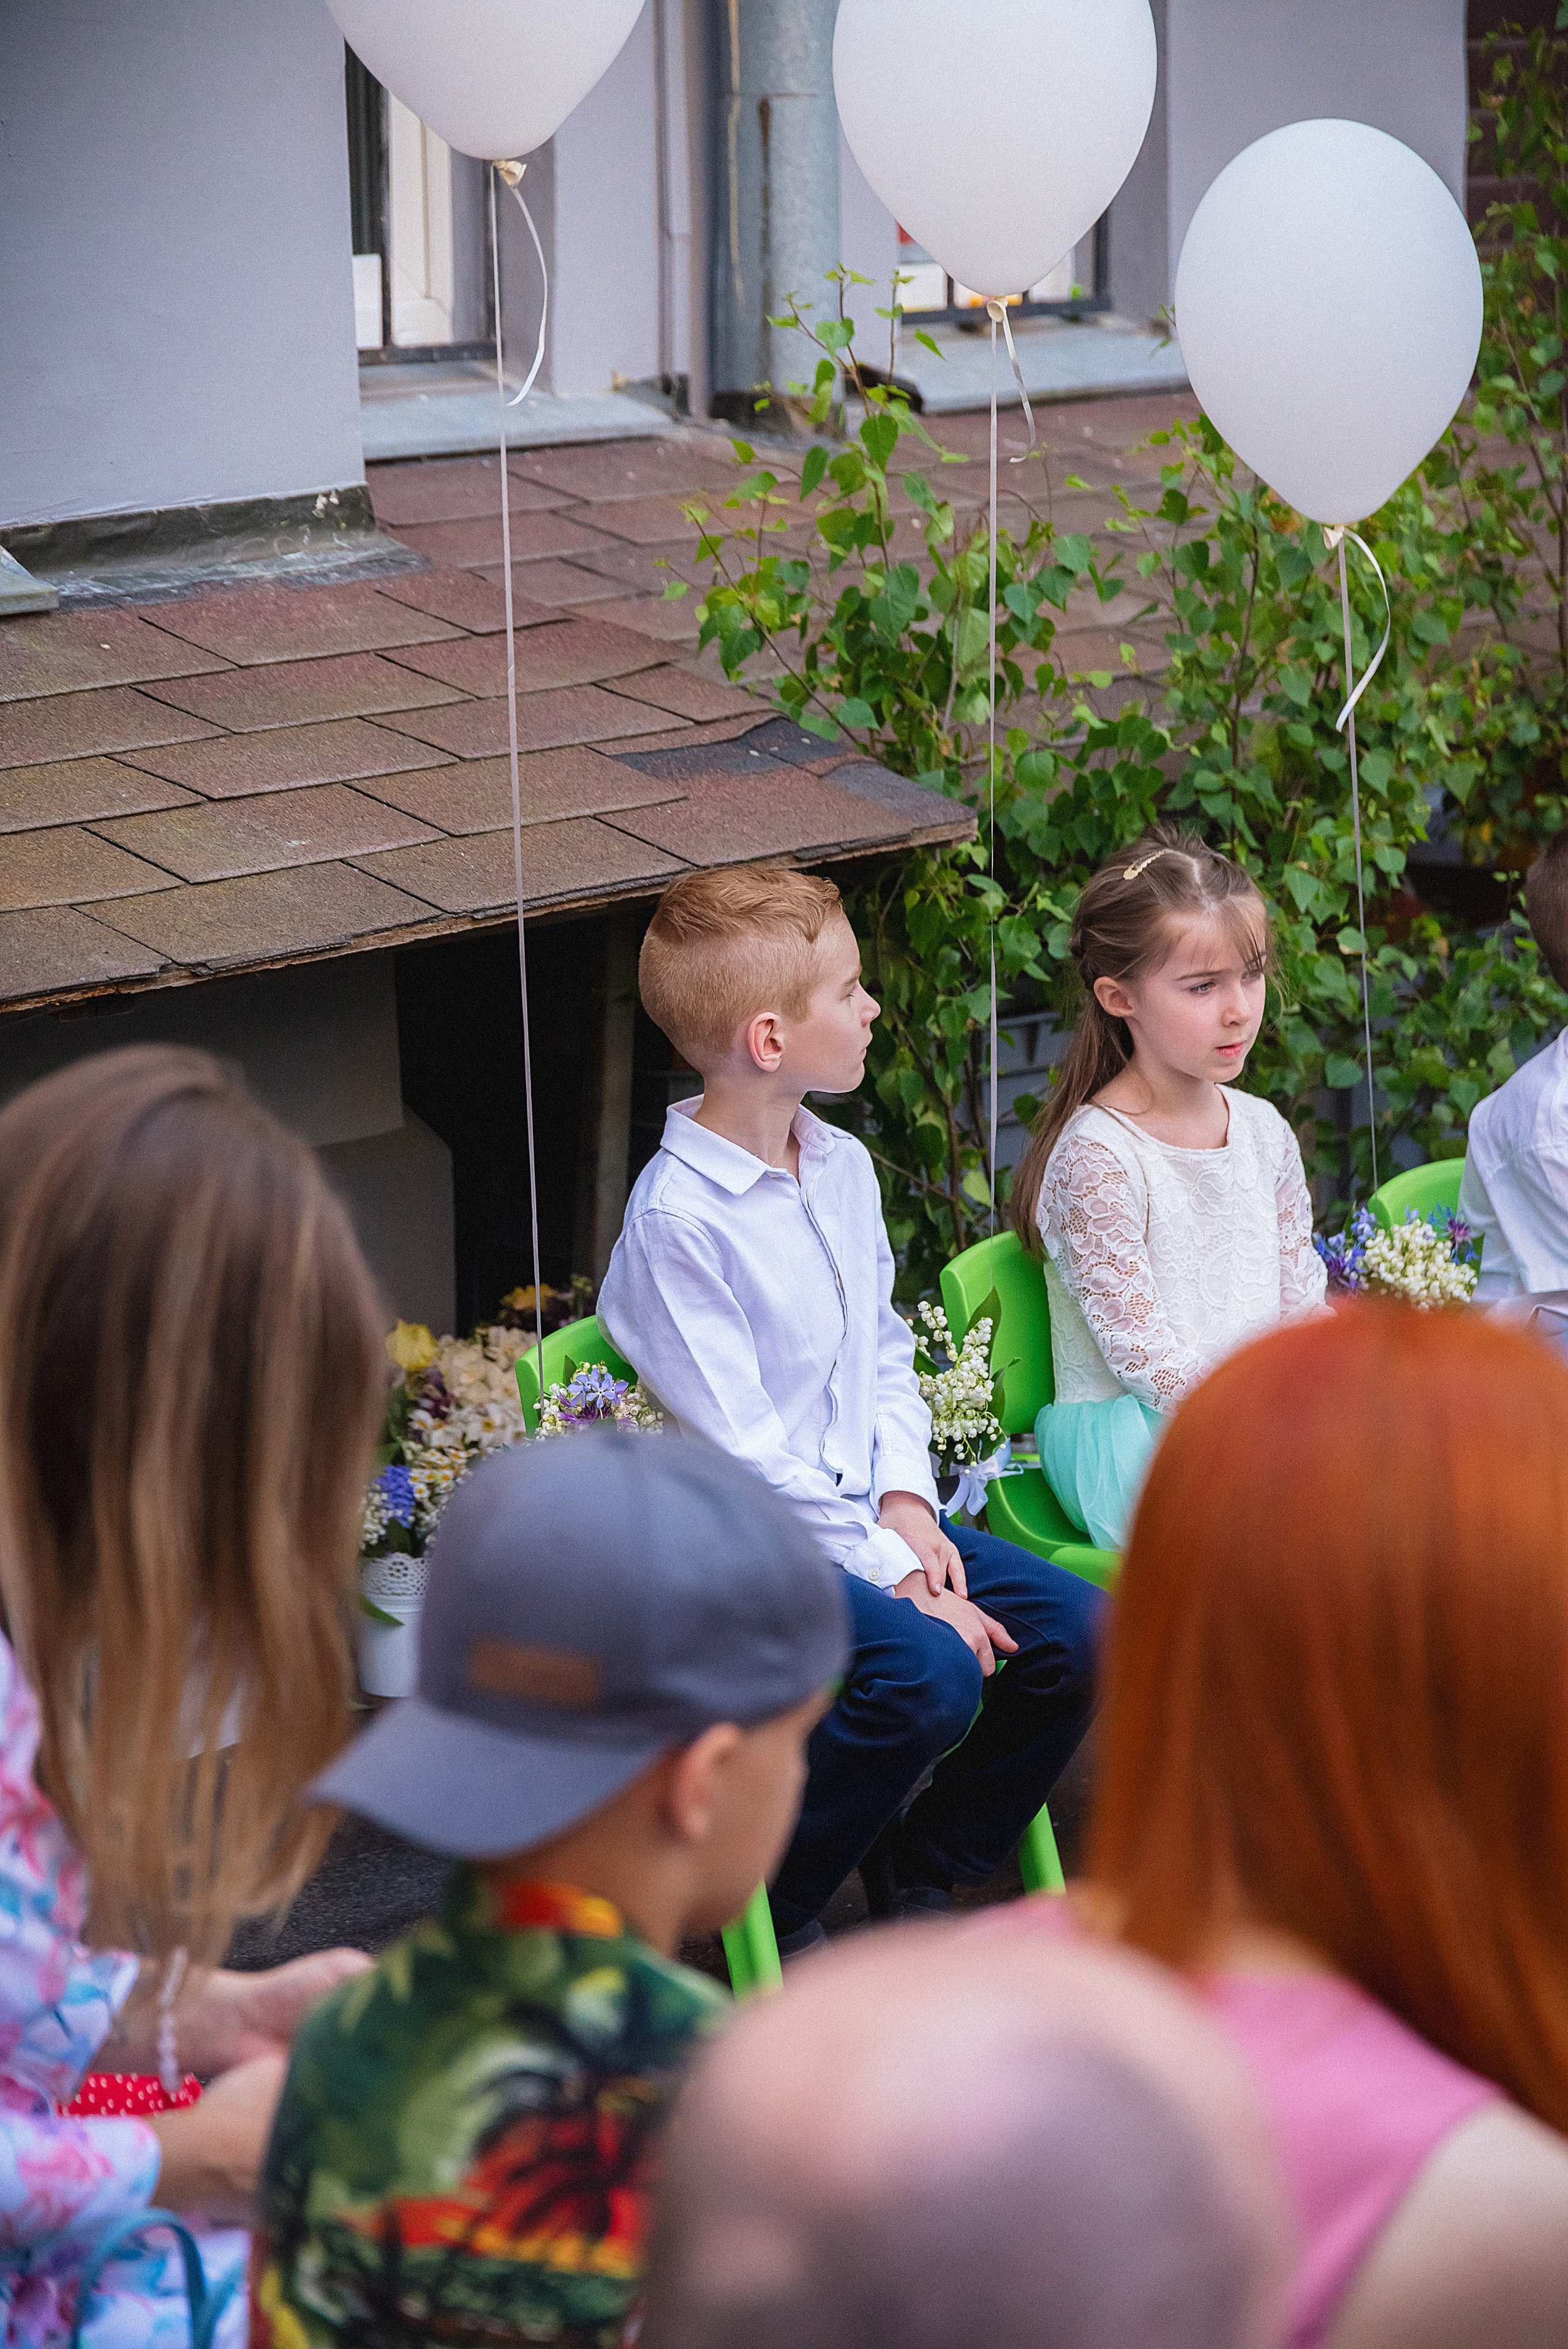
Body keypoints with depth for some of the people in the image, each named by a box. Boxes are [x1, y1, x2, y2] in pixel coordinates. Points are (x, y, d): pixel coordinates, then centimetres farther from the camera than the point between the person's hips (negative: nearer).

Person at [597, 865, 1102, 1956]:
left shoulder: (845, 1168, 9)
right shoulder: (678, 1213, -19)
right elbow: (740, 1449, -20)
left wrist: (905, 1499, -1)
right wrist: (891, 1573, -20)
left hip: (866, 1513, 8)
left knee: (1079, 1635, -7)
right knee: (930, 1672, -30)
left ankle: (922, 1869, 14)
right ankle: (774, 1910, -6)